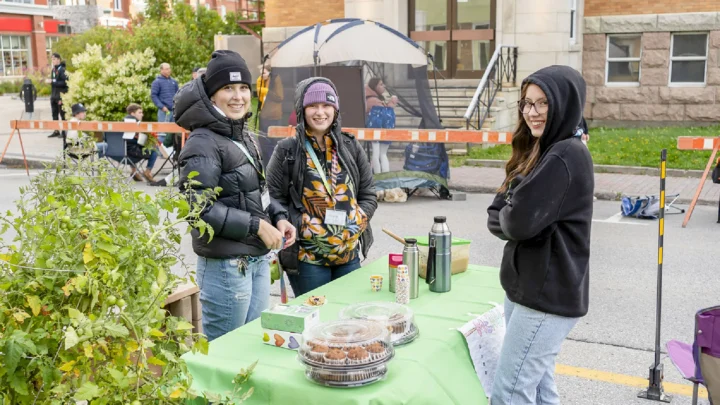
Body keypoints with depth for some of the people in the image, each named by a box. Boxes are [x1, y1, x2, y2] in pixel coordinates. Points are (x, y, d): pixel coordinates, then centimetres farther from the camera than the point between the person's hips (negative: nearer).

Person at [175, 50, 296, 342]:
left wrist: (278, 216, 4)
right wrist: (257, 226, -19)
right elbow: (199, 208, -22)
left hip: (258, 259, 9)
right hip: (226, 264, -9)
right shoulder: (204, 143, -16)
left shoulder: (243, 135, 12)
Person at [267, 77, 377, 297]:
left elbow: (368, 195, 9)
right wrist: (305, 225, -16)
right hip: (306, 259, -4)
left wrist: (356, 222, -7)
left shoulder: (351, 147, 6)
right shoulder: (287, 151, -3)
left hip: (350, 256, 4)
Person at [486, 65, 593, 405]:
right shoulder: (542, 151, 14)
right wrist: (510, 215, -10)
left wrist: (505, 215, -2)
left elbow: (520, 221, -24)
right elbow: (498, 215, 12)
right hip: (530, 287, 10)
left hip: (548, 295, -10)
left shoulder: (567, 155, -18)